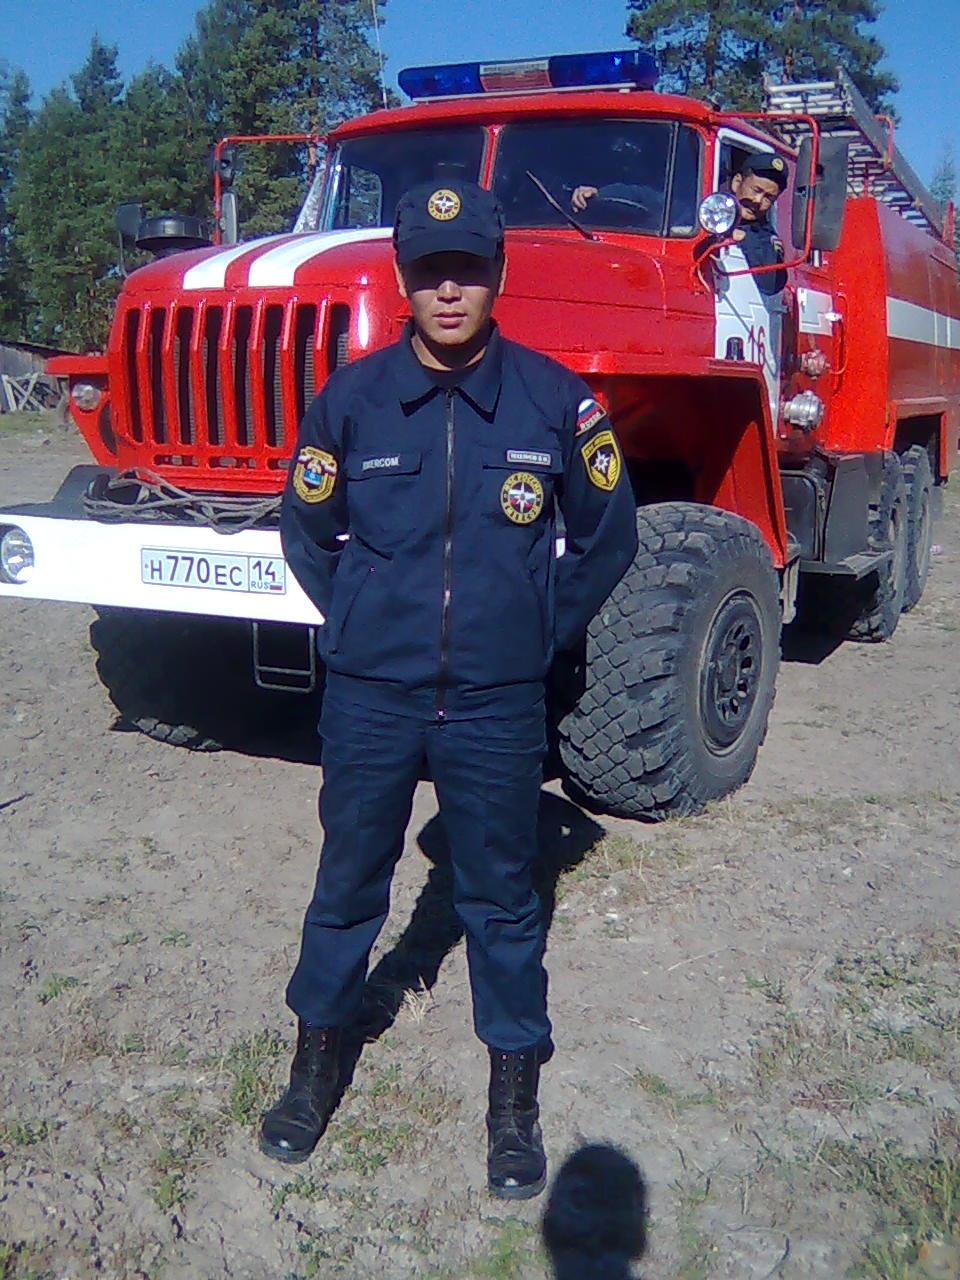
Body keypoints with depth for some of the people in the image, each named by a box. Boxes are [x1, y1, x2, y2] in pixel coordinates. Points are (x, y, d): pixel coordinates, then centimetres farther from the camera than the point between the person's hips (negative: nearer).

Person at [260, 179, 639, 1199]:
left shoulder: (553, 399, -5)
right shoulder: (352, 398, -4)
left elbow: (606, 536, 6)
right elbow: (307, 532, 10)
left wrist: (541, 632, 5)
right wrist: (359, 624, 6)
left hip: (497, 705, 0)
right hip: (370, 697, 1)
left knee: (501, 895, 12)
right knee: (348, 881, 15)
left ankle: (514, 1096, 29)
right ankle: (316, 1061, 37)